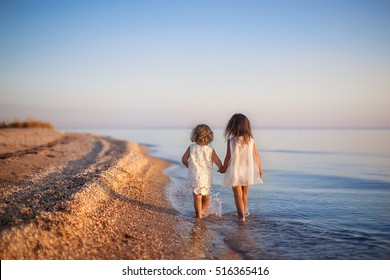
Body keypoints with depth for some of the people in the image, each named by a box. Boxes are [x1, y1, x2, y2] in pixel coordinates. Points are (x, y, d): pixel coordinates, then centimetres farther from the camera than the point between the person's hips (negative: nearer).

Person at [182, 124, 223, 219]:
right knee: (206, 196, 20)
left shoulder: (191, 148, -7)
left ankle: (199, 215, 9)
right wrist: (221, 168, 12)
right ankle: (205, 212, 27)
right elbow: (218, 161, -9)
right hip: (207, 177, 1)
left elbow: (184, 159, 0)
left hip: (195, 176, -1)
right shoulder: (210, 149, -8)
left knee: (197, 196, 7)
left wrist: (189, 166, 19)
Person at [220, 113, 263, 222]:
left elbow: (228, 157, -10)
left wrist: (224, 169, 6)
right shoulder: (251, 140, -8)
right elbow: (256, 156, -3)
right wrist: (260, 169, 9)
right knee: (244, 193, 21)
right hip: (247, 172, 3)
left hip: (235, 171, -3)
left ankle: (241, 215, -2)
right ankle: (243, 212, 35)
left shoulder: (231, 141, -16)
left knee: (238, 194, 7)